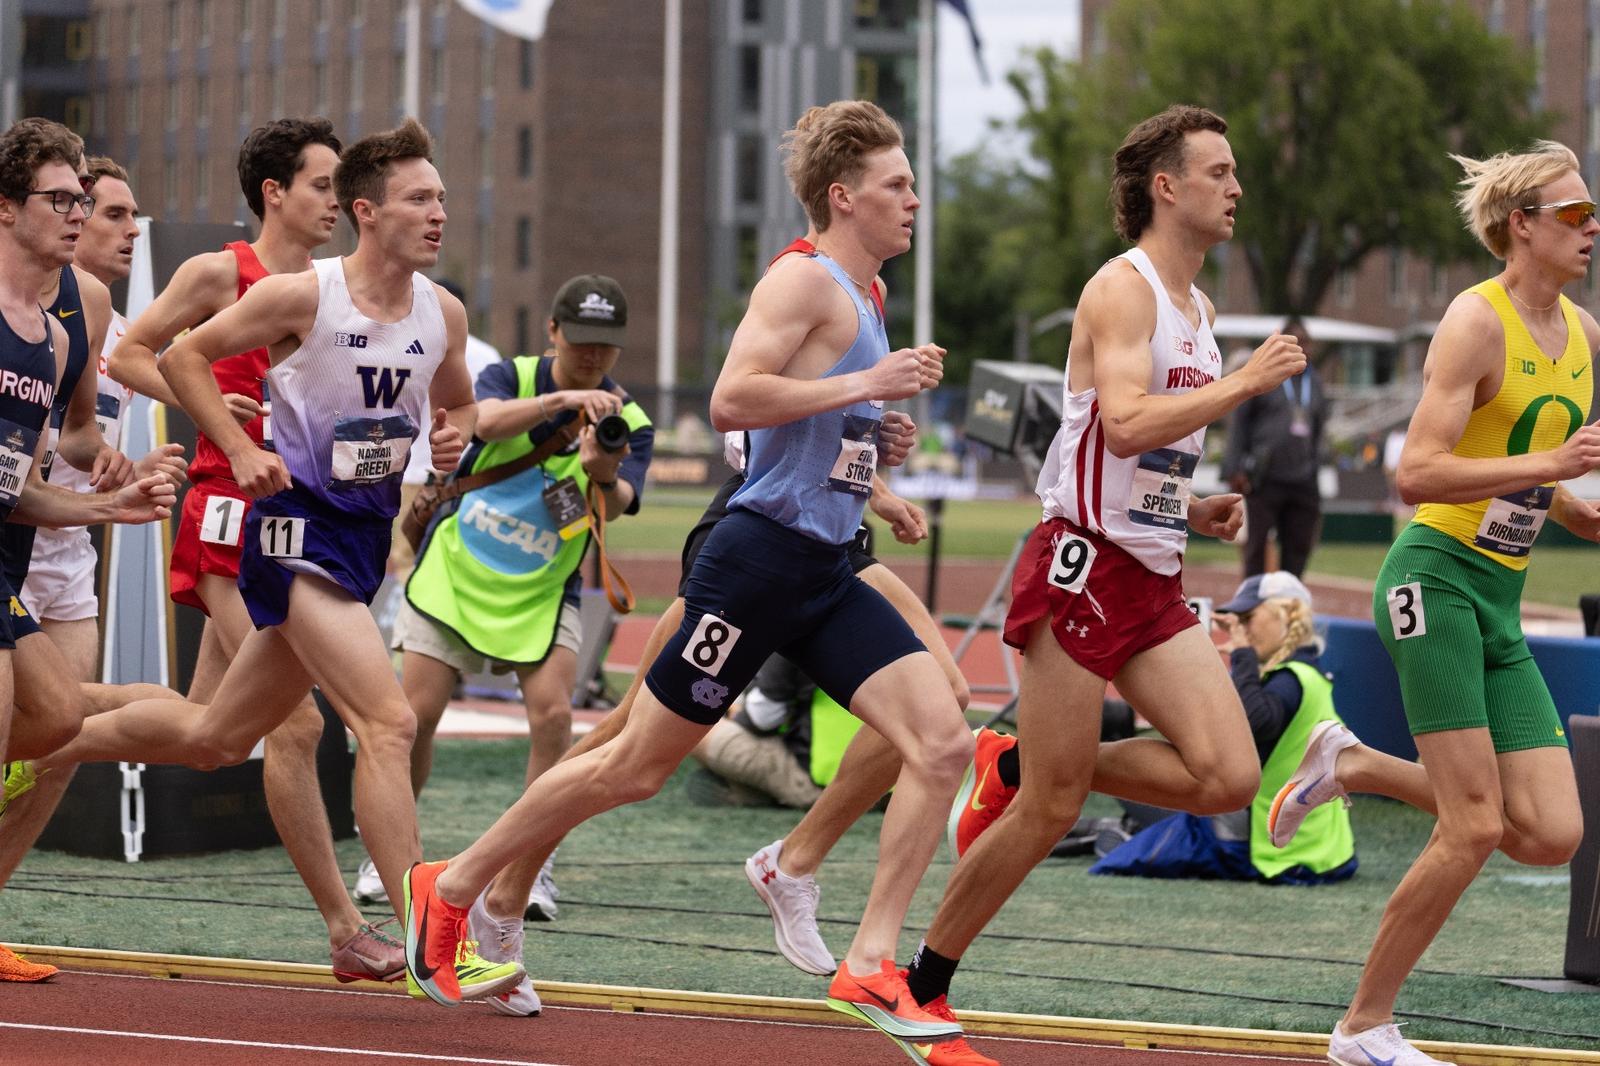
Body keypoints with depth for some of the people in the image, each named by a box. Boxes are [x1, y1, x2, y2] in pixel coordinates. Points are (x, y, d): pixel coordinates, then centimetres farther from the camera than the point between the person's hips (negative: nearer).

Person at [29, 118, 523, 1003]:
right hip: (297, 524, -7)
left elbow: (458, 402, 23)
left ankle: (31, 753, 37)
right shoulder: (303, 296, -12)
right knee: (387, 722, -20)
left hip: (366, 533, 7)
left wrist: (454, 435, 0)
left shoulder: (444, 314, 5)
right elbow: (182, 356, -2)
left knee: (215, 738, 17)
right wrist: (242, 451, -12)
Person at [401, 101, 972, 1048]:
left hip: (827, 575, 8)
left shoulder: (864, 298, 18)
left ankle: (869, 967, -8)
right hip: (761, 555, -8)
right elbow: (731, 401, -23)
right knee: (637, 765, 1)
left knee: (942, 742, -9)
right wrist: (865, 385, -21)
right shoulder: (804, 281, -10)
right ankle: (451, 886, 18)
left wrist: (879, 444, 11)